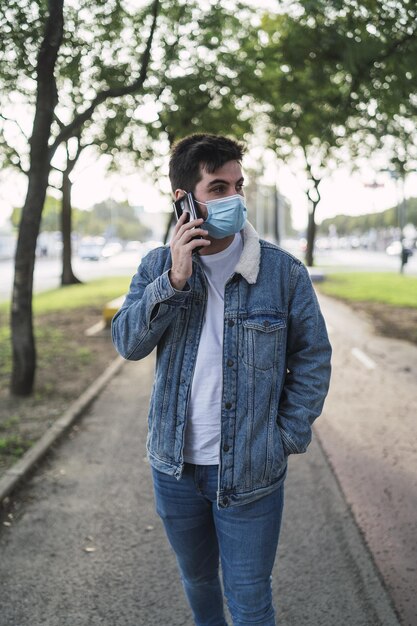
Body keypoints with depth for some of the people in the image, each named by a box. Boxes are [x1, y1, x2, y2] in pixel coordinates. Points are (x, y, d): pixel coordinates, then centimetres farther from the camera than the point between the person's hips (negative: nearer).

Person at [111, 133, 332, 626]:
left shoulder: (284, 271, -10)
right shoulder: (157, 267, -1)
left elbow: (312, 358, -3)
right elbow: (127, 343, -10)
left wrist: (287, 438, -7)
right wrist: (173, 280, -22)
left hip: (250, 473, -3)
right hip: (175, 465, 3)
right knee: (196, 577, 23)